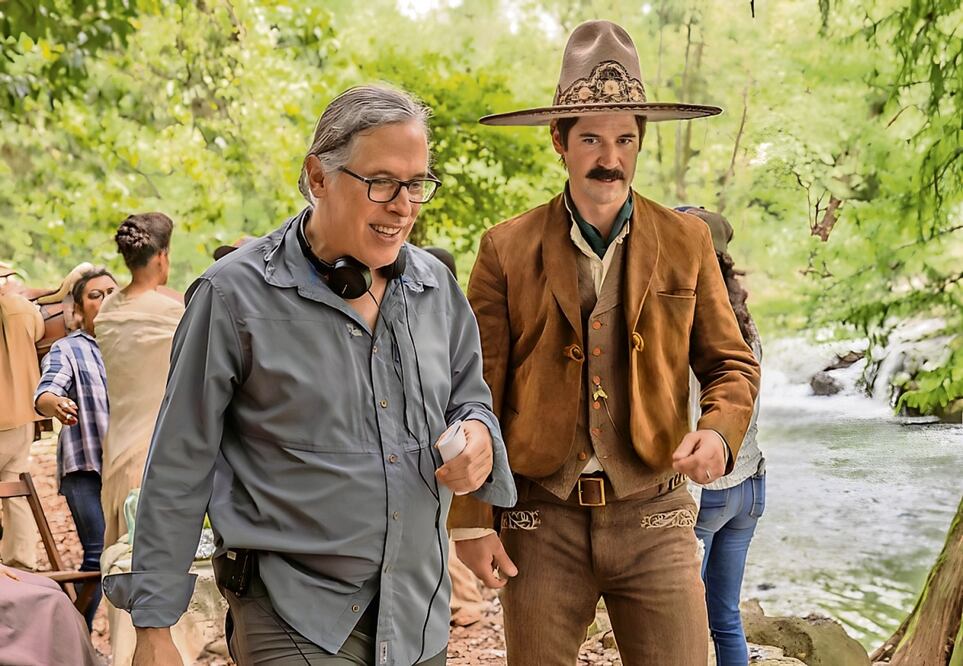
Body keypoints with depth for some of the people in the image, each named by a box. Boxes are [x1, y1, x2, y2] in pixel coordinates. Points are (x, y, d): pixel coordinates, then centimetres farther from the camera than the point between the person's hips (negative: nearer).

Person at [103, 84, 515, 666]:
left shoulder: (437, 286, 4)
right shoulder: (235, 294, -10)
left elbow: (469, 400, 19)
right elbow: (180, 468, -7)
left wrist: (479, 439, -7)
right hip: (295, 619, -5)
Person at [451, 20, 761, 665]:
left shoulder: (686, 242, 4)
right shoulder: (507, 249, 0)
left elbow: (732, 363, 9)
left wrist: (719, 432, -12)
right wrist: (471, 520, -2)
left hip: (654, 517, 1)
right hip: (542, 519, 0)